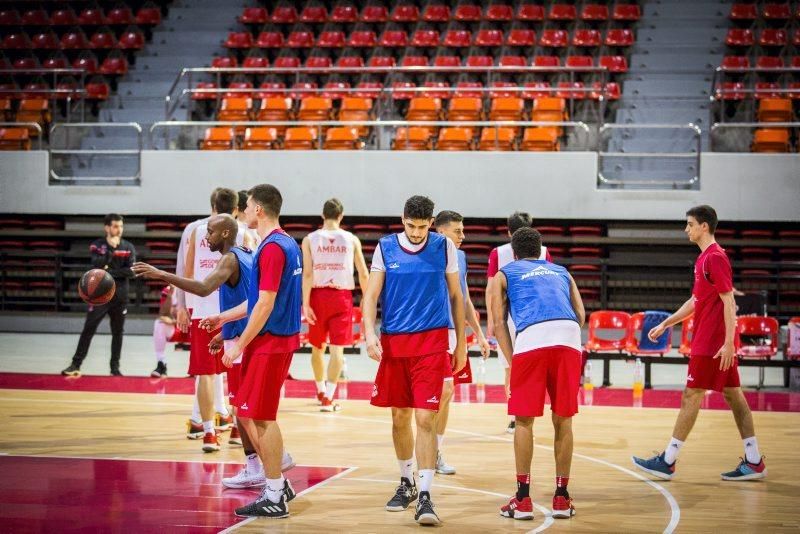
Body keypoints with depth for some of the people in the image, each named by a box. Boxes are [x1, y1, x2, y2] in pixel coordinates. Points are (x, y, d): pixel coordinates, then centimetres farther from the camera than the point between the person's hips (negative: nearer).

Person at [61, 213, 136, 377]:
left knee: (118, 332, 6)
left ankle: (115, 366, 15)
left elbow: (131, 271, -8)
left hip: (120, 296, 2)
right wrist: (111, 249, -24)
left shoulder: (128, 248, 3)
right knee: (88, 330, -5)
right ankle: (76, 364, -2)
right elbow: (98, 265, -17)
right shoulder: (97, 245, -1)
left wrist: (110, 272, -13)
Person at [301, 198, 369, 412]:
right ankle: (328, 398, -9)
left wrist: (305, 304, -8)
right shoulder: (351, 240, 2)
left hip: (318, 295, 1)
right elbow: (363, 274, 2)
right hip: (342, 296, -1)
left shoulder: (310, 239, 0)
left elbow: (307, 274, -8)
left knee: (317, 346, 18)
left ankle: (321, 391, 33)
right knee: (337, 348, -1)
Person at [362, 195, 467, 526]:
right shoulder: (385, 248, 2)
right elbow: (371, 294, 0)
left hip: (431, 342, -2)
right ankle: (406, 483, 30)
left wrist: (461, 344, 9)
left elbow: (456, 296, 9)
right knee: (400, 417, 11)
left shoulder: (444, 247, 1)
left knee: (425, 418, -12)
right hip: (393, 342, 2)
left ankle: (425, 495, -13)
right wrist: (370, 333, -16)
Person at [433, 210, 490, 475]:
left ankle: (436, 453, 17)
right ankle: (430, 451, -4)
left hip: (455, 333, 8)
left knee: (446, 393, 10)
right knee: (445, 390, -15)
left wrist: (479, 333, 19)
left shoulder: (460, 257, 12)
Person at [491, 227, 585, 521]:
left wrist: (512, 360, 12)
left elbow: (499, 322, 13)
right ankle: (561, 498, 16)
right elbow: (581, 314, 18)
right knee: (563, 421, 12)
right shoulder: (561, 272, 32)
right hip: (569, 336, 3)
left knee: (524, 420, 8)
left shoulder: (504, 274, 25)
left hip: (532, 338, -2)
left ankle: (523, 499, 7)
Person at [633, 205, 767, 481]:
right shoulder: (705, 258, 16)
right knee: (733, 395, 8)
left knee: (692, 396, -5)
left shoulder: (715, 257, -13)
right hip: (715, 342, 10)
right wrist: (665, 324, 25)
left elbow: (729, 302, -18)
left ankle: (667, 462, -1)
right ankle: (754, 462, 9)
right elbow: (696, 301, 25)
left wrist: (728, 343, -23)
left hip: (711, 342, -10)